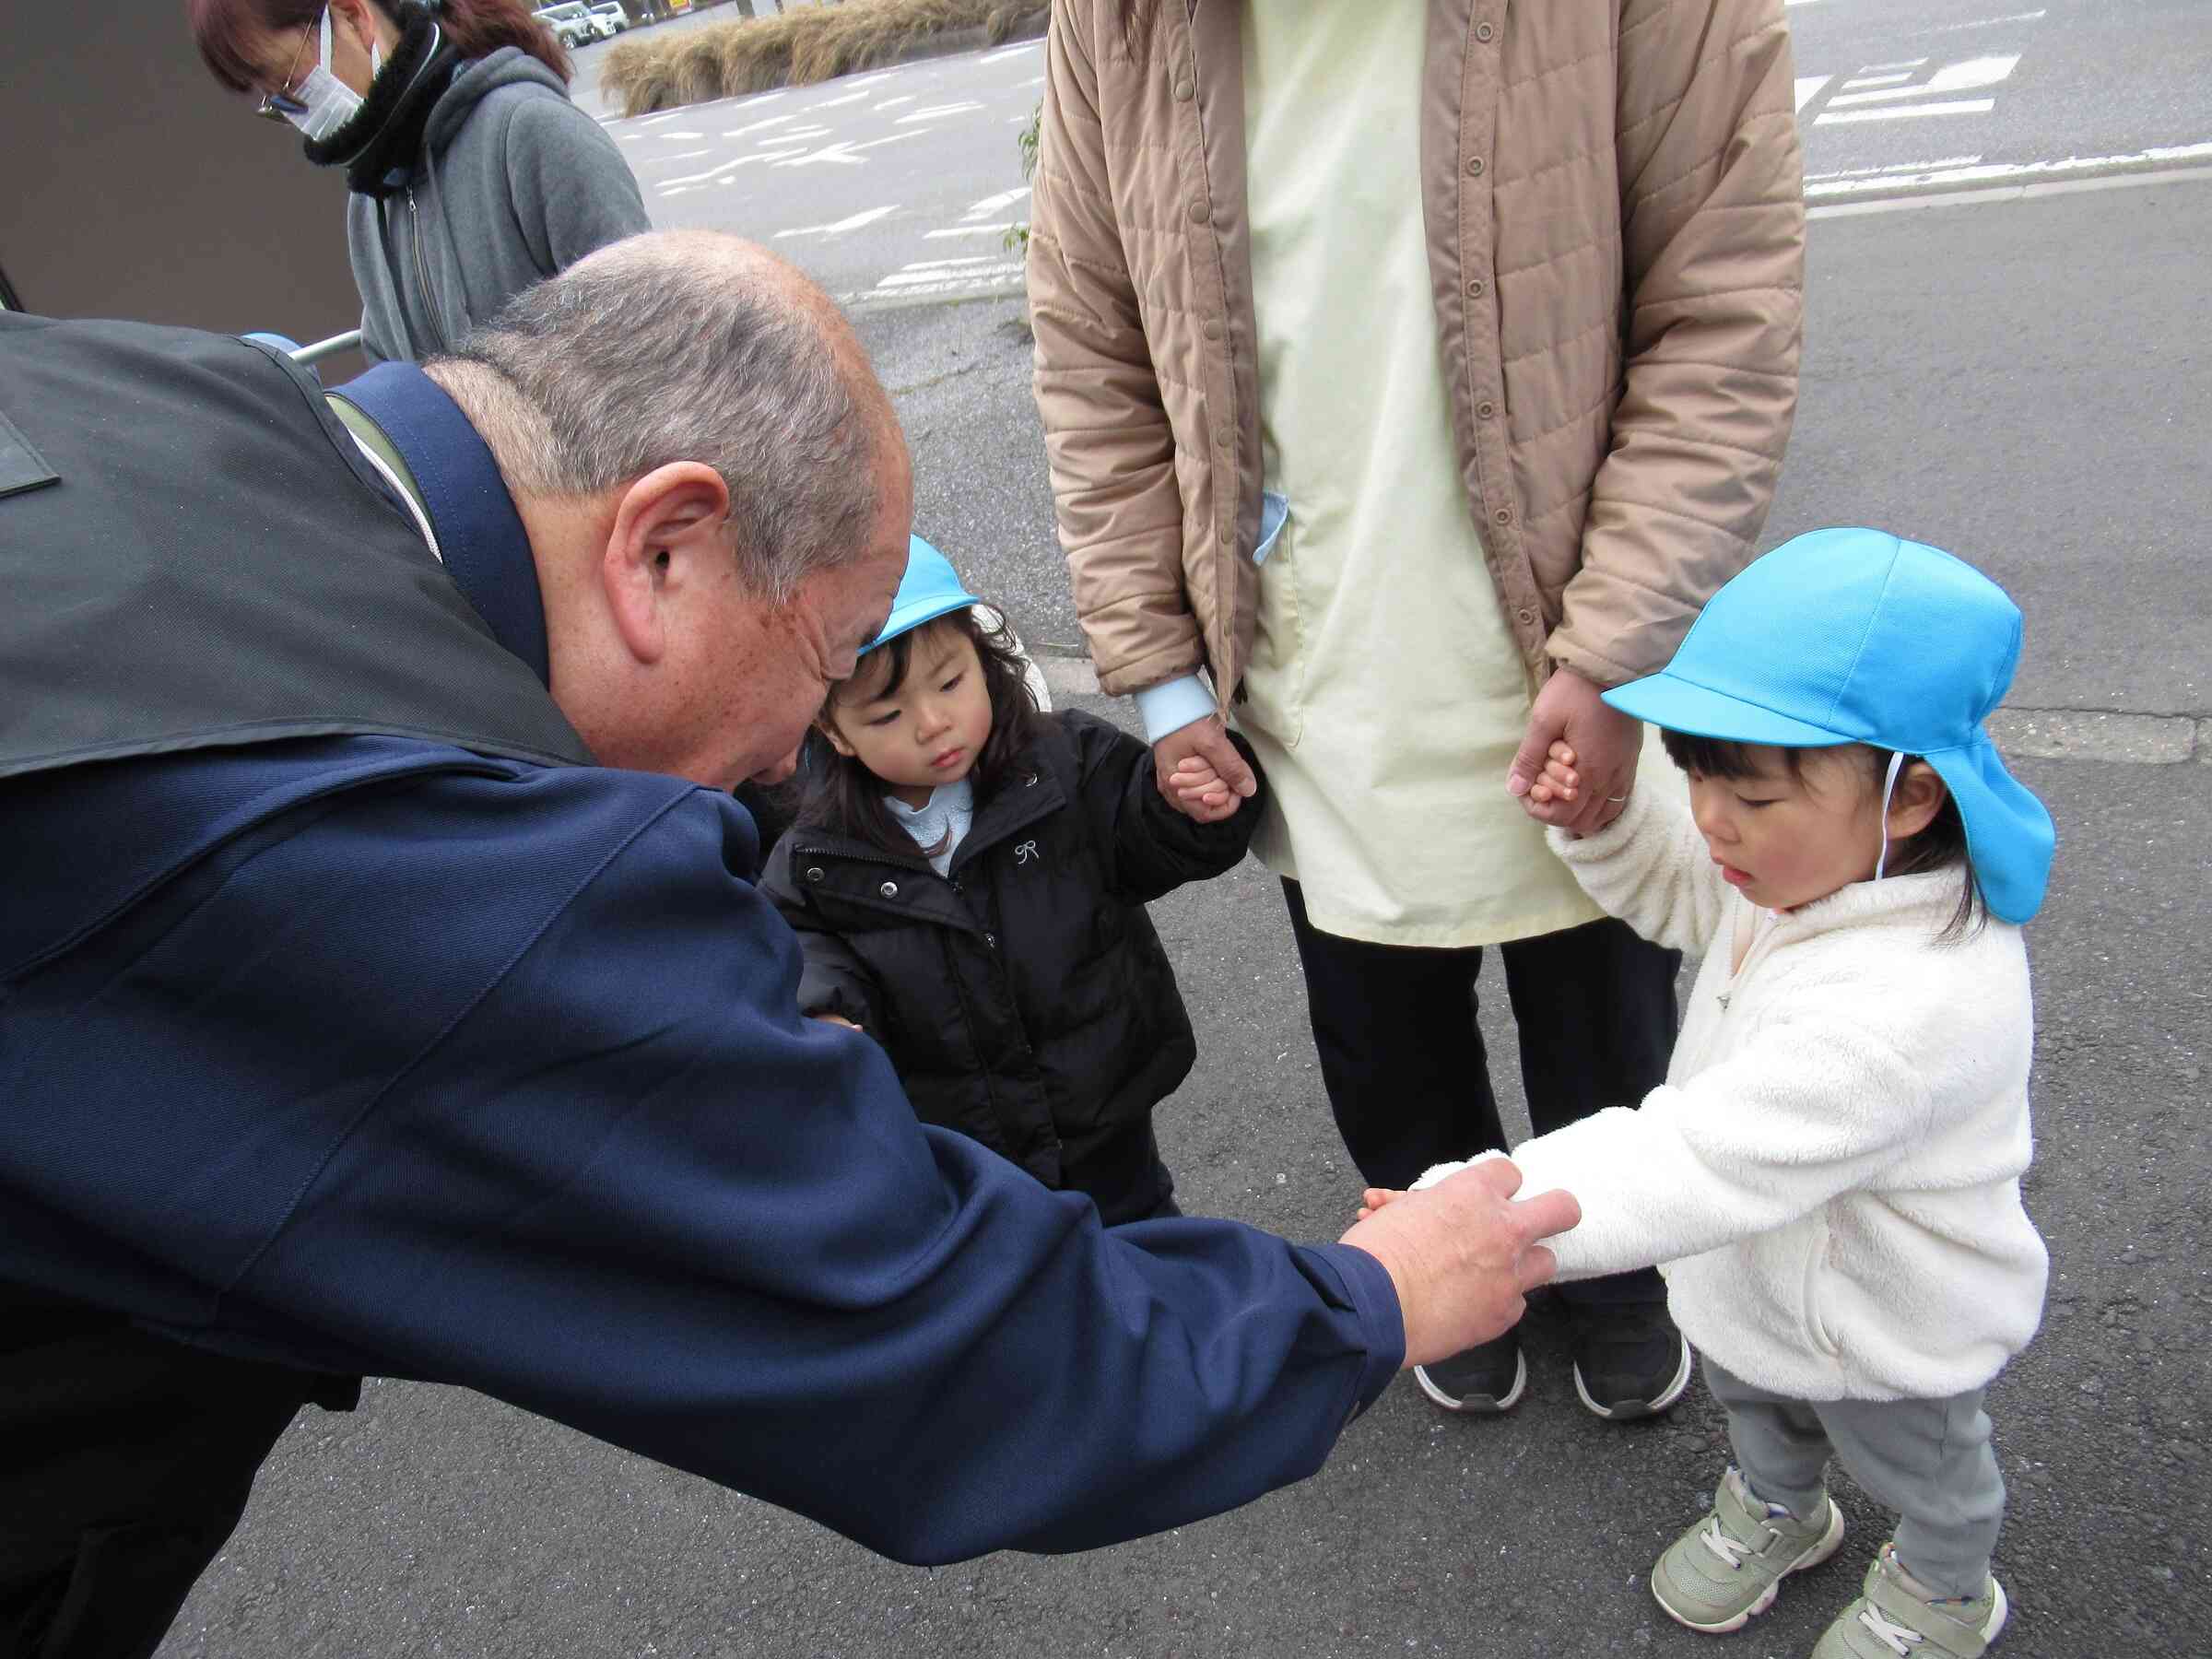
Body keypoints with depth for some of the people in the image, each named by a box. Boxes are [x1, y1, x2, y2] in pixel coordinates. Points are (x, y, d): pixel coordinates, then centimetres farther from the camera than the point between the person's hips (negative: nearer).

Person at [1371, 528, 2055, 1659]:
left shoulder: (1899, 1008, -47)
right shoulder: (1821, 855, -19)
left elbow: (1690, 1169, -48)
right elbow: (1676, 885, 1)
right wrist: (1599, 820, -19)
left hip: (1888, 1332, -6)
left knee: (1912, 1464, 28)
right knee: (1751, 1398, 35)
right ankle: (1778, 1510, 67)